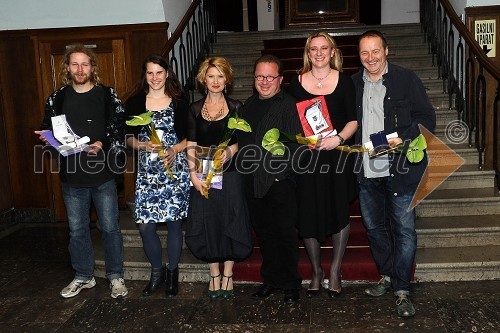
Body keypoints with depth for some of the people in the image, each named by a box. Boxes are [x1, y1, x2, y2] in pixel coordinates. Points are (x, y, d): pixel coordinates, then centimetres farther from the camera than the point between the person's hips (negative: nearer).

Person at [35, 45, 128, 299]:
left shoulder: (107, 95, -3)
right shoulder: (57, 98, 5)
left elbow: (120, 131, -4)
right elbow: (48, 130, 16)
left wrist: (103, 145, -20)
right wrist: (46, 137, -6)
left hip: (102, 174, -3)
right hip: (71, 175, 3)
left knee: (110, 227, 5)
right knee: (77, 229, 14)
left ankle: (115, 276, 21)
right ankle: (83, 276, 30)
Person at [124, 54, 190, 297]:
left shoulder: (180, 103, 3)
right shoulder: (134, 103, 6)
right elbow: (128, 138, 9)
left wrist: (174, 150, -12)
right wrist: (144, 145, -10)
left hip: (175, 170, -1)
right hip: (146, 172, 1)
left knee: (174, 222, 4)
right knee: (145, 225, -3)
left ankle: (172, 272, 24)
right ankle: (157, 270, 22)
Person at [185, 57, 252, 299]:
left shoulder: (235, 107, 4)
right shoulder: (195, 109, 6)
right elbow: (191, 145, 2)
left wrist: (231, 151, -17)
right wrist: (193, 175, -8)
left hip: (229, 174, -1)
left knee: (230, 223, 3)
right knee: (207, 224, 4)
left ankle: (228, 274, 19)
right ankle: (214, 274, 21)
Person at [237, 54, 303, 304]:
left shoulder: (288, 104, -7)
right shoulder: (249, 105, 15)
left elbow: (295, 144, -14)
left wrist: (281, 171, -20)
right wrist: (244, 168, 11)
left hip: (280, 182, -6)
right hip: (253, 183, 7)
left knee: (285, 234, 4)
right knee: (263, 232, 15)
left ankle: (290, 284, 19)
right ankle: (271, 279, 30)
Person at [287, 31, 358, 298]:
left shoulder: (344, 81, 3)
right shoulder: (297, 83, 6)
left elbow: (354, 119, 0)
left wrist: (338, 139, -17)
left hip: (338, 155, 0)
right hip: (306, 157, 1)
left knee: (339, 211, 3)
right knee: (308, 214, 1)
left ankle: (335, 271, 21)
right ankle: (316, 271, 21)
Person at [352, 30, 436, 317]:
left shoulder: (406, 79, -1)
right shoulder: (353, 84, 11)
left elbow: (427, 118, -4)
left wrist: (404, 137, -20)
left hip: (400, 169, -4)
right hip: (366, 171, 5)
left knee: (404, 229, -3)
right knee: (374, 226, 15)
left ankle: (402, 290, 8)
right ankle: (388, 276, 34)